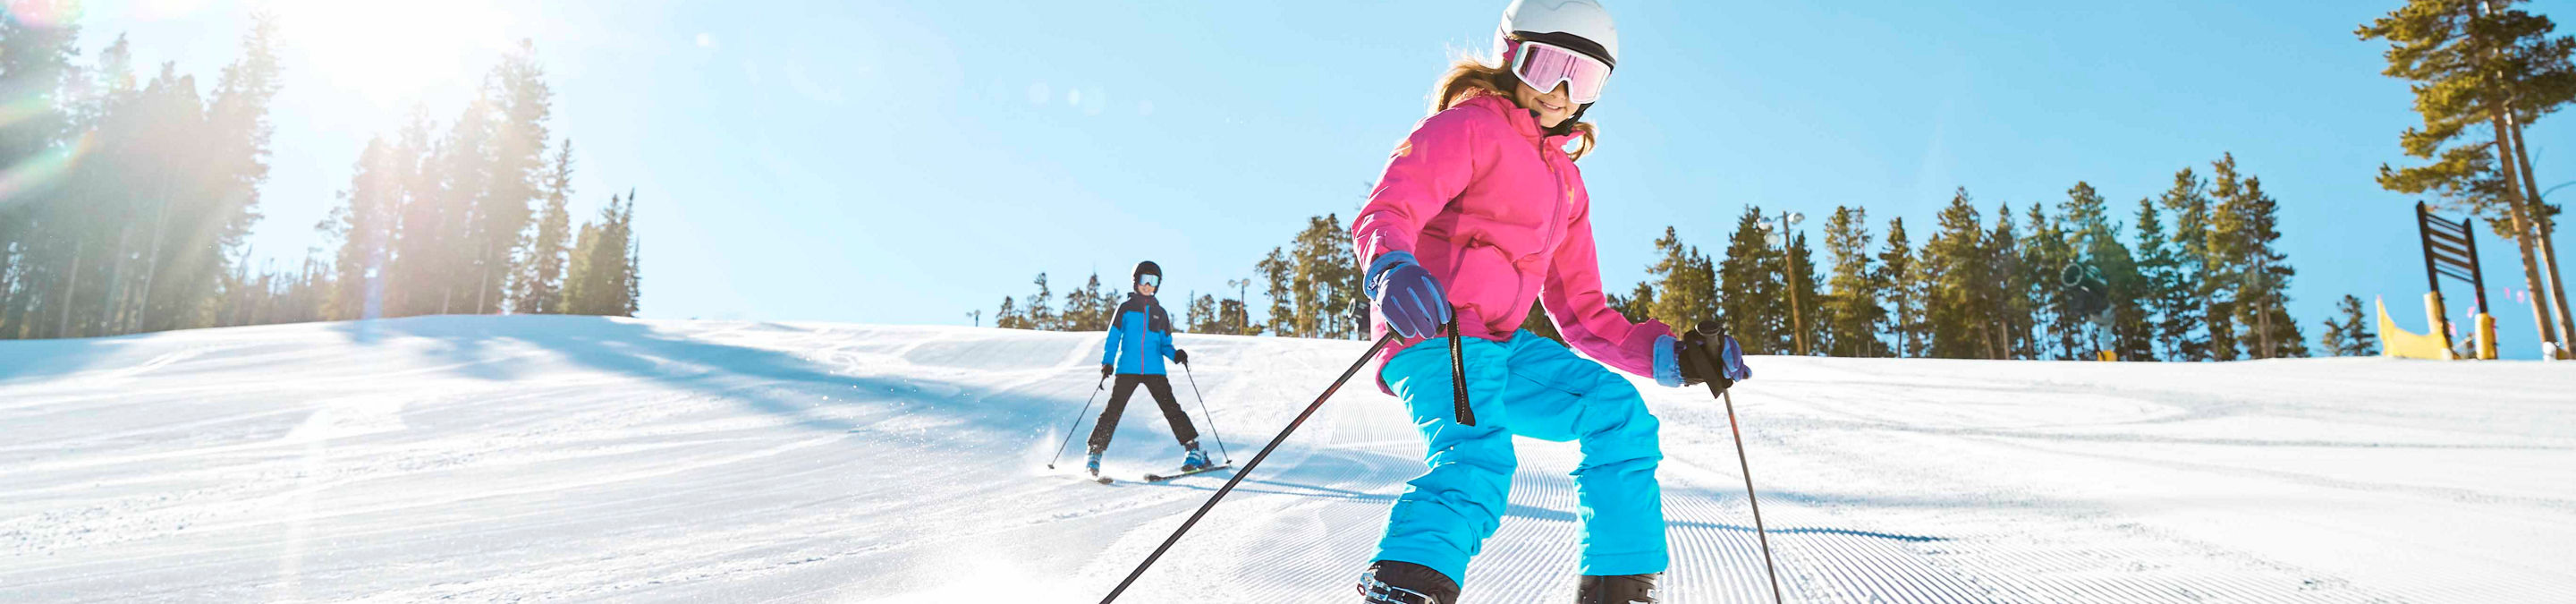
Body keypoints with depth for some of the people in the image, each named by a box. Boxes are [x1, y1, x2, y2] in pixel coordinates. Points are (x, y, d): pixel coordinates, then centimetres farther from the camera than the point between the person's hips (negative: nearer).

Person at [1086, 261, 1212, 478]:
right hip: (1127, 369, -1)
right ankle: (1095, 453, 1)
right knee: (1113, 410, -7)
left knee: (1171, 408, -8)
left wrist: (1175, 354, -3)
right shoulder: (1125, 308, 8)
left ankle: (1193, 450, -4)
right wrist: (1107, 362, -8)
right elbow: (1113, 338, 6)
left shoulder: (1160, 313, 16)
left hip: (1154, 370, 2)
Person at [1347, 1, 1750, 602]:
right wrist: (1392, 268, -39)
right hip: (1435, 336, -8)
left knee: (1617, 410, -3)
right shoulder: (1467, 128, 0)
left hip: (1502, 347, 8)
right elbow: (1384, 213, -16)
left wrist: (1669, 355, 7)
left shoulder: (1566, 181, 23)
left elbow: (1580, 310, 21)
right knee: (1477, 455, -31)